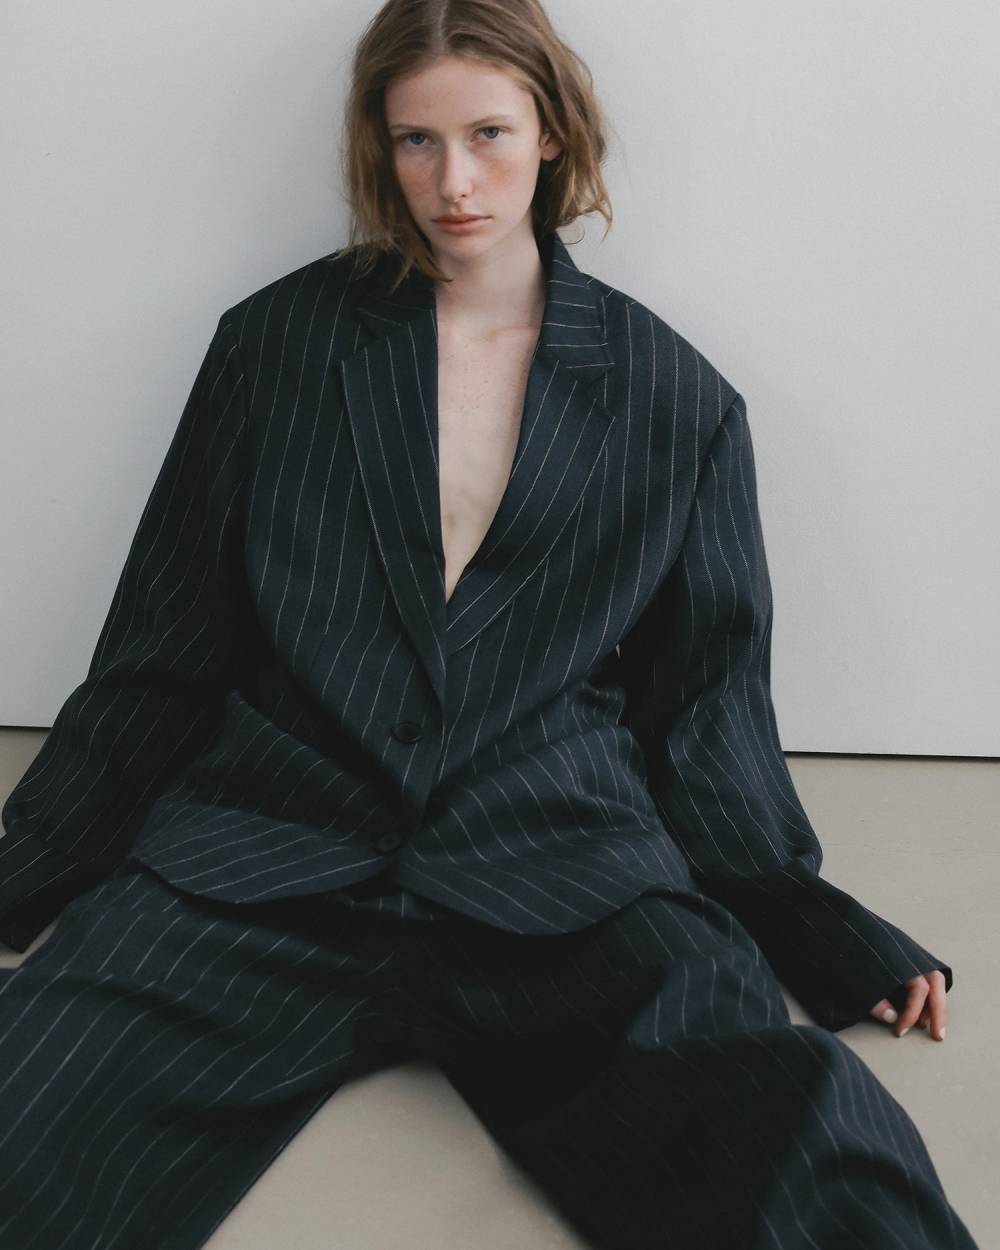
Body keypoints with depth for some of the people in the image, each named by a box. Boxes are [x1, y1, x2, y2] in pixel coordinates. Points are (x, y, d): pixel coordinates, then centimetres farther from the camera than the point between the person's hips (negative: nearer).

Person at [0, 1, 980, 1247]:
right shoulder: (277, 342, 11)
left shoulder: (675, 397, 10)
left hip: (565, 878, 0)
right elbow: (159, 653, 13)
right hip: (263, 858, 1)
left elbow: (708, 703, 17)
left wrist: (813, 931, 15)